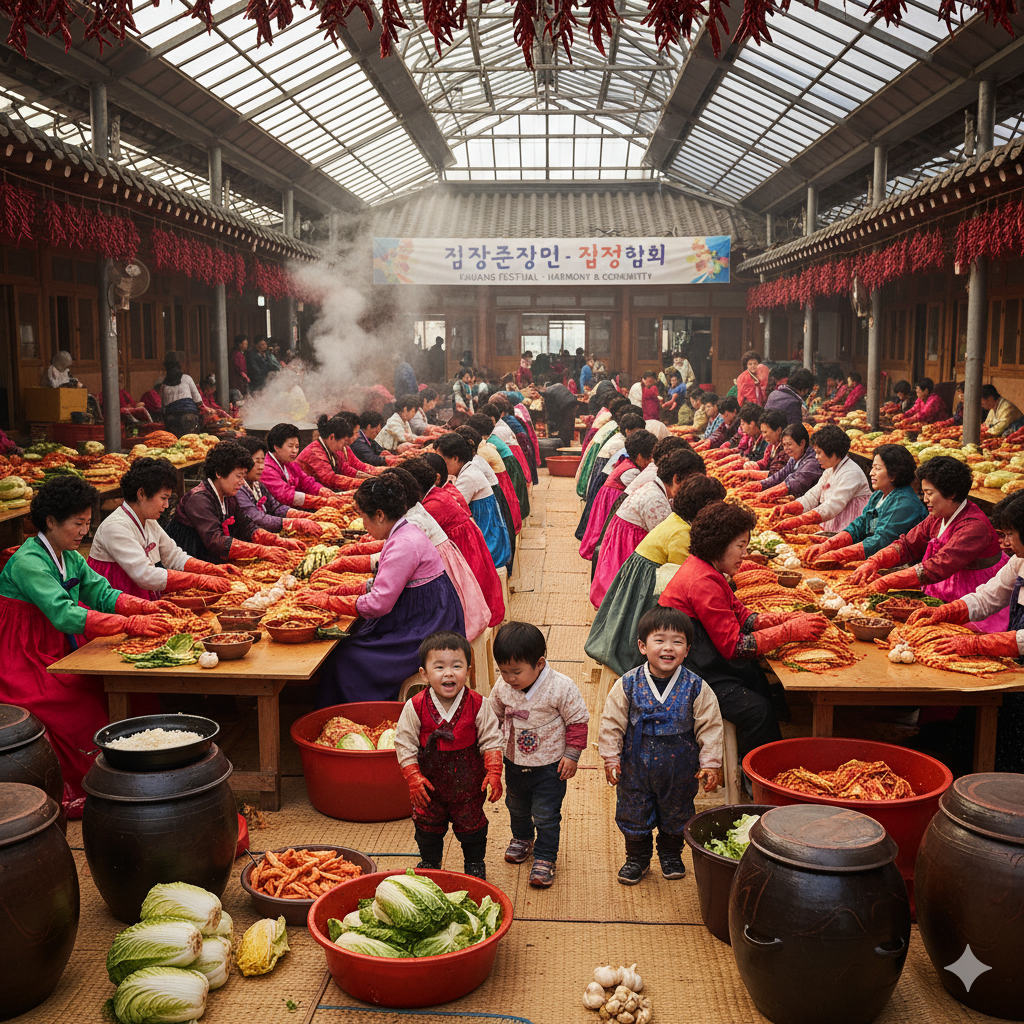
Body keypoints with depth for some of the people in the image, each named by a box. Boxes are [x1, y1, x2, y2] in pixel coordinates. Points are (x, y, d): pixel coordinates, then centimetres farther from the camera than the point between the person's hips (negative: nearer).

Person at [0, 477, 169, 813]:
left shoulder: (70, 558, 8)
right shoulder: (27, 562, -20)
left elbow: (102, 593, 8)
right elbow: (64, 614, -31)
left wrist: (146, 607, -12)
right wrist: (130, 624, -35)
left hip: (62, 655, 8)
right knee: (88, 702, -25)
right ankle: (76, 797, -9)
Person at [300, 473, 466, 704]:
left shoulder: (405, 544, -22)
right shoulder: (402, 535, 10)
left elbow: (378, 604, -23)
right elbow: (380, 588, 16)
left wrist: (327, 601, -14)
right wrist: (332, 592, 10)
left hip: (425, 635, -9)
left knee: (345, 658, -8)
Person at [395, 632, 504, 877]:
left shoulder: (478, 705, -17)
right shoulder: (415, 707, -18)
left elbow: (491, 740, -8)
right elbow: (404, 744, -10)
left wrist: (494, 773, -15)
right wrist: (413, 777, -15)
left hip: (468, 782, 0)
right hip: (429, 780, 1)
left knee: (471, 823, 17)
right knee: (427, 825, 19)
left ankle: (474, 862, 43)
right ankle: (429, 862, 45)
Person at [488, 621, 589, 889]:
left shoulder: (561, 687, -25)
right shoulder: (502, 687, -14)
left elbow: (578, 721, -14)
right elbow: (493, 715, 5)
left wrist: (572, 755, -14)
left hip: (550, 766, -5)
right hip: (514, 763, 5)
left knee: (545, 815, 4)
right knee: (517, 807, 25)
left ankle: (545, 857, 25)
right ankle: (522, 838, 52)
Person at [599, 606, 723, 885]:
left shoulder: (696, 689, -13)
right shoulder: (628, 685, -14)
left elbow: (710, 727, -6)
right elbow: (611, 723, -5)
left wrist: (710, 764, -7)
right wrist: (610, 759, -5)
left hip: (680, 772, 0)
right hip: (635, 770, 0)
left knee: (676, 815, 20)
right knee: (634, 815, 15)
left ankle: (671, 854, 45)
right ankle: (637, 858, 39)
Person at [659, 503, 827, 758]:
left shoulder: (704, 569, 9)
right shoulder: (703, 583, -22)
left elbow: (741, 616, 11)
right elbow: (734, 646, -21)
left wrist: (788, 618, -3)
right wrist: (790, 631, -17)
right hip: (689, 674, -10)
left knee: (770, 686, 0)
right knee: (758, 710, -19)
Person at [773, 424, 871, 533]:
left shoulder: (851, 473, -15)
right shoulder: (829, 471, 16)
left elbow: (832, 507, -23)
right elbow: (812, 497, 13)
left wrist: (798, 521, -28)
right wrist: (786, 508, -4)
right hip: (829, 530, 8)